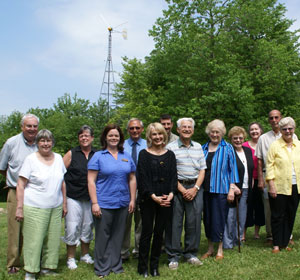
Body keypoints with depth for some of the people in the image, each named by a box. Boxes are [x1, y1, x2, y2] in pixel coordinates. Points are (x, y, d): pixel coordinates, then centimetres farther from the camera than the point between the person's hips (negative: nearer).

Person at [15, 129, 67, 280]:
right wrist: (19, 208, -9)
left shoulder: (58, 158, 9)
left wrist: (64, 204, 14)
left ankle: (47, 267, 24)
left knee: (53, 239, 8)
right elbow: (20, 185, -5)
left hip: (55, 207, 5)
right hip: (34, 208, -4)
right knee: (34, 239, -2)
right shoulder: (31, 159, -4)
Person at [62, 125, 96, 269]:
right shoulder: (71, 154, -2)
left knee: (88, 226, 12)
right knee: (72, 228, -2)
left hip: (90, 197, 3)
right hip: (73, 197, -3)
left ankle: (85, 254, 29)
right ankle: (70, 258, 12)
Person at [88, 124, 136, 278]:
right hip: (104, 204, -4)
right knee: (102, 236, 3)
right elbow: (91, 181, -7)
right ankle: (102, 268, 16)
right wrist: (94, 203, -12)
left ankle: (116, 265, 25)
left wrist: (132, 200, 7)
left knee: (117, 236, 12)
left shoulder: (126, 156, 10)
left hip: (122, 204, 4)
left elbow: (132, 179, 13)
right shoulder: (98, 156, -3)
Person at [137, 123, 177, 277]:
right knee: (147, 232, 0)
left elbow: (173, 176, 6)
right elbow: (142, 178, -7)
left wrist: (171, 194, -10)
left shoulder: (170, 155, 10)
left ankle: (154, 265, 19)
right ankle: (142, 266, 11)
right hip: (148, 199, -3)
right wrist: (153, 196, -15)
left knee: (159, 232, 8)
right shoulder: (144, 154, 0)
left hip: (166, 199, 3)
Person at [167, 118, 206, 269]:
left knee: (194, 221, 4)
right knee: (175, 221, -1)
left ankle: (190, 253, 18)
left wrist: (195, 188, -3)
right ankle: (174, 255, 9)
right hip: (177, 187, -3)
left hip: (195, 188, 4)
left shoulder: (198, 147, 13)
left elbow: (202, 170, 10)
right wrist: (182, 190, -10)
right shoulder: (171, 147, -1)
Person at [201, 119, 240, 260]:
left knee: (219, 218, -2)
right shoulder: (203, 148, 11)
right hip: (205, 189, 4)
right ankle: (210, 249, 21)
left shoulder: (227, 148, 0)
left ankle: (220, 250, 13)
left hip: (220, 189, -4)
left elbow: (232, 169, -1)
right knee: (207, 218, 8)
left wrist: (232, 188, -8)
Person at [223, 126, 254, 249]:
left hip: (245, 189, 7)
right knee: (230, 217, -3)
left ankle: (238, 239, 26)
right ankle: (227, 243, 7)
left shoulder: (248, 151, 13)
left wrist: (250, 186, 15)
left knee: (242, 217, 12)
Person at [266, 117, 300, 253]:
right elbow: (269, 166, -7)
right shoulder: (275, 146, -4)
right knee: (277, 216, 2)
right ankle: (276, 244, 13)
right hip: (279, 187, -4)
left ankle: (285, 243, 22)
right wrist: (271, 185, -13)